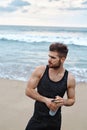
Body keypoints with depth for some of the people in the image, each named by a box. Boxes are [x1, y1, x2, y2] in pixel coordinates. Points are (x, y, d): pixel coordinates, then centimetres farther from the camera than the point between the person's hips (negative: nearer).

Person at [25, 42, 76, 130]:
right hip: (37, 118, 0)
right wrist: (46, 100, -20)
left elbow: (72, 100, 4)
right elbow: (28, 91, -9)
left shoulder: (70, 79, -9)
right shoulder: (40, 71, -10)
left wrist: (64, 101, -19)